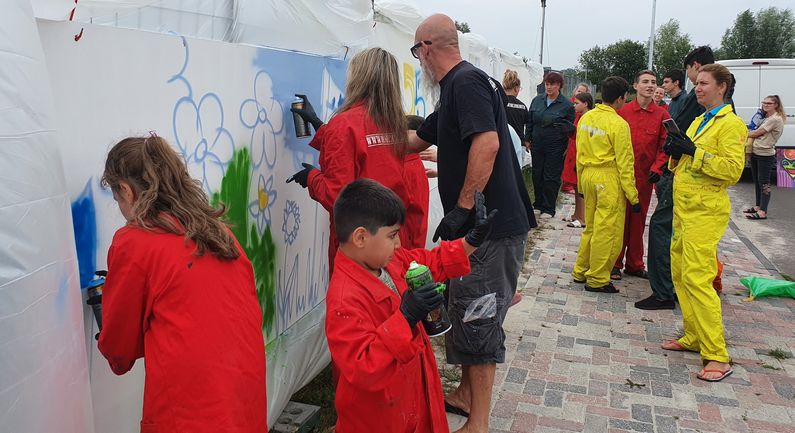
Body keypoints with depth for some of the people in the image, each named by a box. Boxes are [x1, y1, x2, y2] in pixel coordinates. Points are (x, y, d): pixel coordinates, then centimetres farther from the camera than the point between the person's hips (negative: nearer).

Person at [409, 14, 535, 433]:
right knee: (467, 314, 19)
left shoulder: (466, 81, -12)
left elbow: (487, 142, -26)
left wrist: (462, 208, -24)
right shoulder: (456, 88, 19)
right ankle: (465, 395, 35)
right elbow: (417, 139, 28)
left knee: (478, 320, -2)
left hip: (490, 225, -10)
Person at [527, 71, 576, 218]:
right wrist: (528, 139, 9)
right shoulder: (537, 100, 8)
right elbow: (530, 122, 14)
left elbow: (571, 128, 1)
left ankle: (548, 208, 9)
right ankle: (538, 204, 23)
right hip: (537, 144, 4)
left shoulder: (567, 105, -4)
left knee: (551, 177, 1)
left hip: (555, 147, -4)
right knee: (537, 175, 9)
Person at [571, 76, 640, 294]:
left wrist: (581, 183, 22)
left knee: (591, 227, 19)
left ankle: (580, 271, 27)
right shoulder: (618, 124, -14)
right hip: (609, 180, -7)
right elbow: (624, 163, -13)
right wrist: (633, 196, -7)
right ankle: (597, 279, 10)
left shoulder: (586, 118, 6)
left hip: (587, 175, 7)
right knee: (607, 231, 2)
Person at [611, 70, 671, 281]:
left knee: (639, 220, 10)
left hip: (645, 176, 1)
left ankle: (635, 264, 21)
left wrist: (657, 168, -13)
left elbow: (664, 145, -1)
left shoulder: (662, 114, 3)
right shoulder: (623, 111, 1)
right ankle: (616, 263, 13)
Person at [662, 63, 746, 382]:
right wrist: (677, 153, 2)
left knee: (697, 277, -13)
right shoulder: (698, 121, 18)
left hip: (706, 210, -9)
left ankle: (717, 356, -7)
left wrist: (694, 152, -20)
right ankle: (693, 336, 24)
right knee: (680, 273, 11)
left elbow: (734, 170, -18)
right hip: (683, 205, 9)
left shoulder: (730, 123, -8)